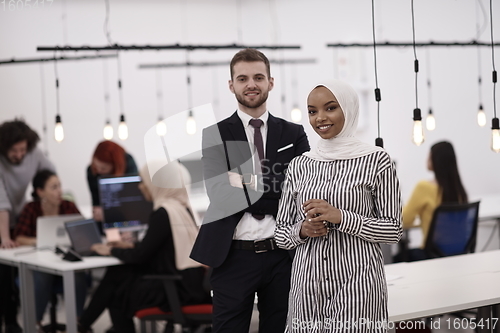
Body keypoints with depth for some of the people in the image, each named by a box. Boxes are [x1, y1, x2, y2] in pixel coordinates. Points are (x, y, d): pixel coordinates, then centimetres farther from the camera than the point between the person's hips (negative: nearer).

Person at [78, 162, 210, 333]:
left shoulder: (163, 213, -17)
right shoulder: (182, 207, 10)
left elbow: (141, 255, -11)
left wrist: (112, 251, 3)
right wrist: (132, 245, 19)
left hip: (181, 289, -9)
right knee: (116, 273, 12)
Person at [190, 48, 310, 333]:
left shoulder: (294, 134, 7)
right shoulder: (215, 135, 2)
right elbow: (221, 193, -11)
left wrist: (248, 183, -11)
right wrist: (272, 189, -14)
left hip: (283, 257, 2)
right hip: (233, 257, -2)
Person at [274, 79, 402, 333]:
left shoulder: (376, 160, -3)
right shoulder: (299, 165, 8)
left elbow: (394, 230, -3)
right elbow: (281, 233, 12)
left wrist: (341, 217, -15)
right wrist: (302, 230, -10)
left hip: (357, 284, -3)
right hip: (307, 285, 3)